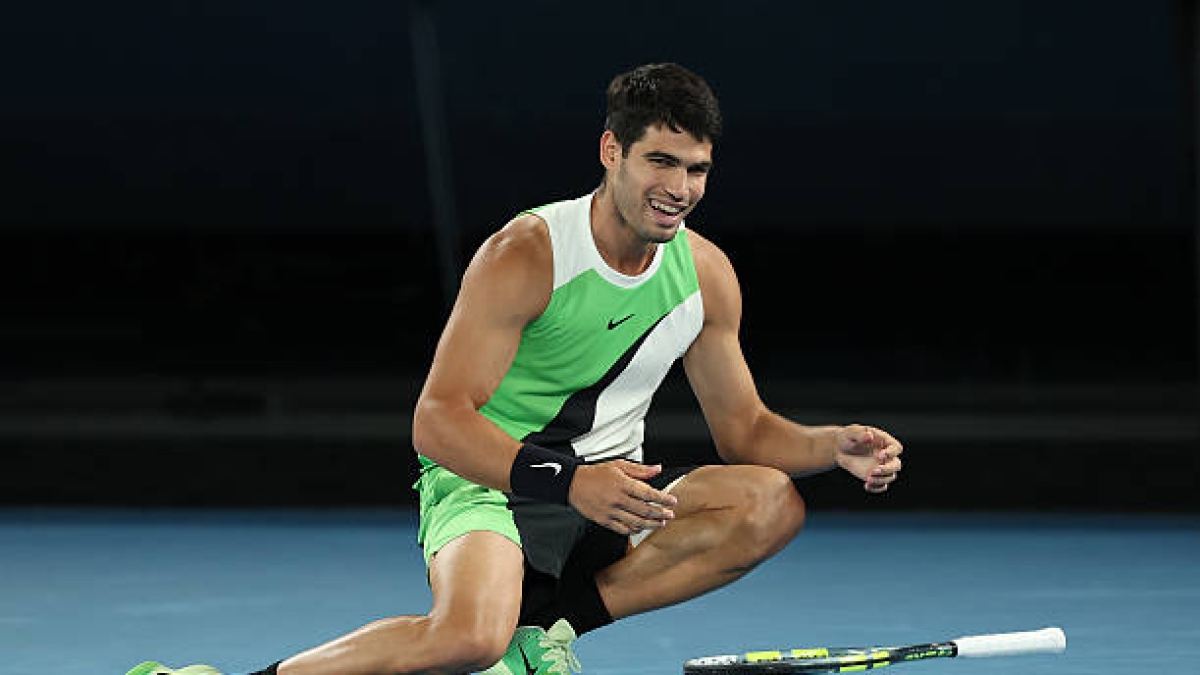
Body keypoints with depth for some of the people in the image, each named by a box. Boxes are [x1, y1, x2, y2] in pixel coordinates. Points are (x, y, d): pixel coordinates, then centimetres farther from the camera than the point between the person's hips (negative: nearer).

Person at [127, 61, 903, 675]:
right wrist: (569, 481, -35)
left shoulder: (707, 273, 2)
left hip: (612, 492, 6)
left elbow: (745, 430, 12)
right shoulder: (526, 255, -16)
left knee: (771, 503, -21)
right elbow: (437, 421, -21)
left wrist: (836, 446, -9)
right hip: (487, 488, -6)